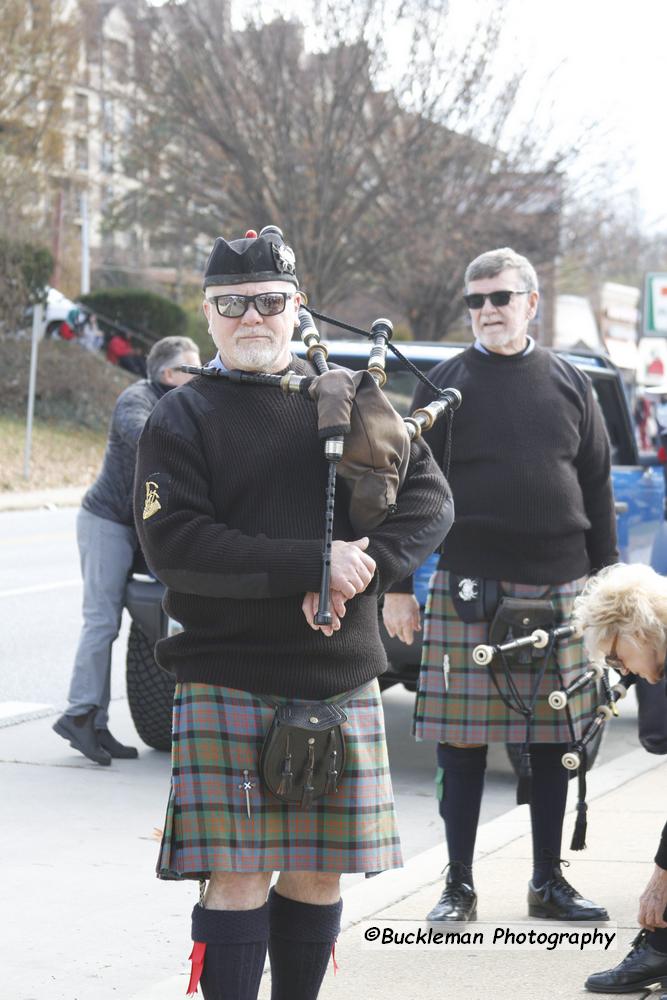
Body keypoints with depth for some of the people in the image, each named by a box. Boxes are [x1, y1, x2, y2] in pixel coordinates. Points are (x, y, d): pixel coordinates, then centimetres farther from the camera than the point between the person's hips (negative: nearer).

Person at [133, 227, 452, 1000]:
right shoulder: (181, 419, 1)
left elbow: (428, 497, 4)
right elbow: (172, 544, -12)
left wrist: (362, 571, -15)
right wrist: (312, 564, -19)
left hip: (341, 678, 4)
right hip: (226, 684, -3)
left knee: (318, 875, 9)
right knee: (237, 878, -6)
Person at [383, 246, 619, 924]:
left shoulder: (568, 384, 10)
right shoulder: (447, 384, 3)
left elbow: (597, 488, 14)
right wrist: (397, 587, -3)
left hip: (559, 589, 2)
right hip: (467, 589, -2)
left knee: (551, 741, 7)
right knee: (463, 742, 0)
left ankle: (548, 881, 17)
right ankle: (459, 885, 9)